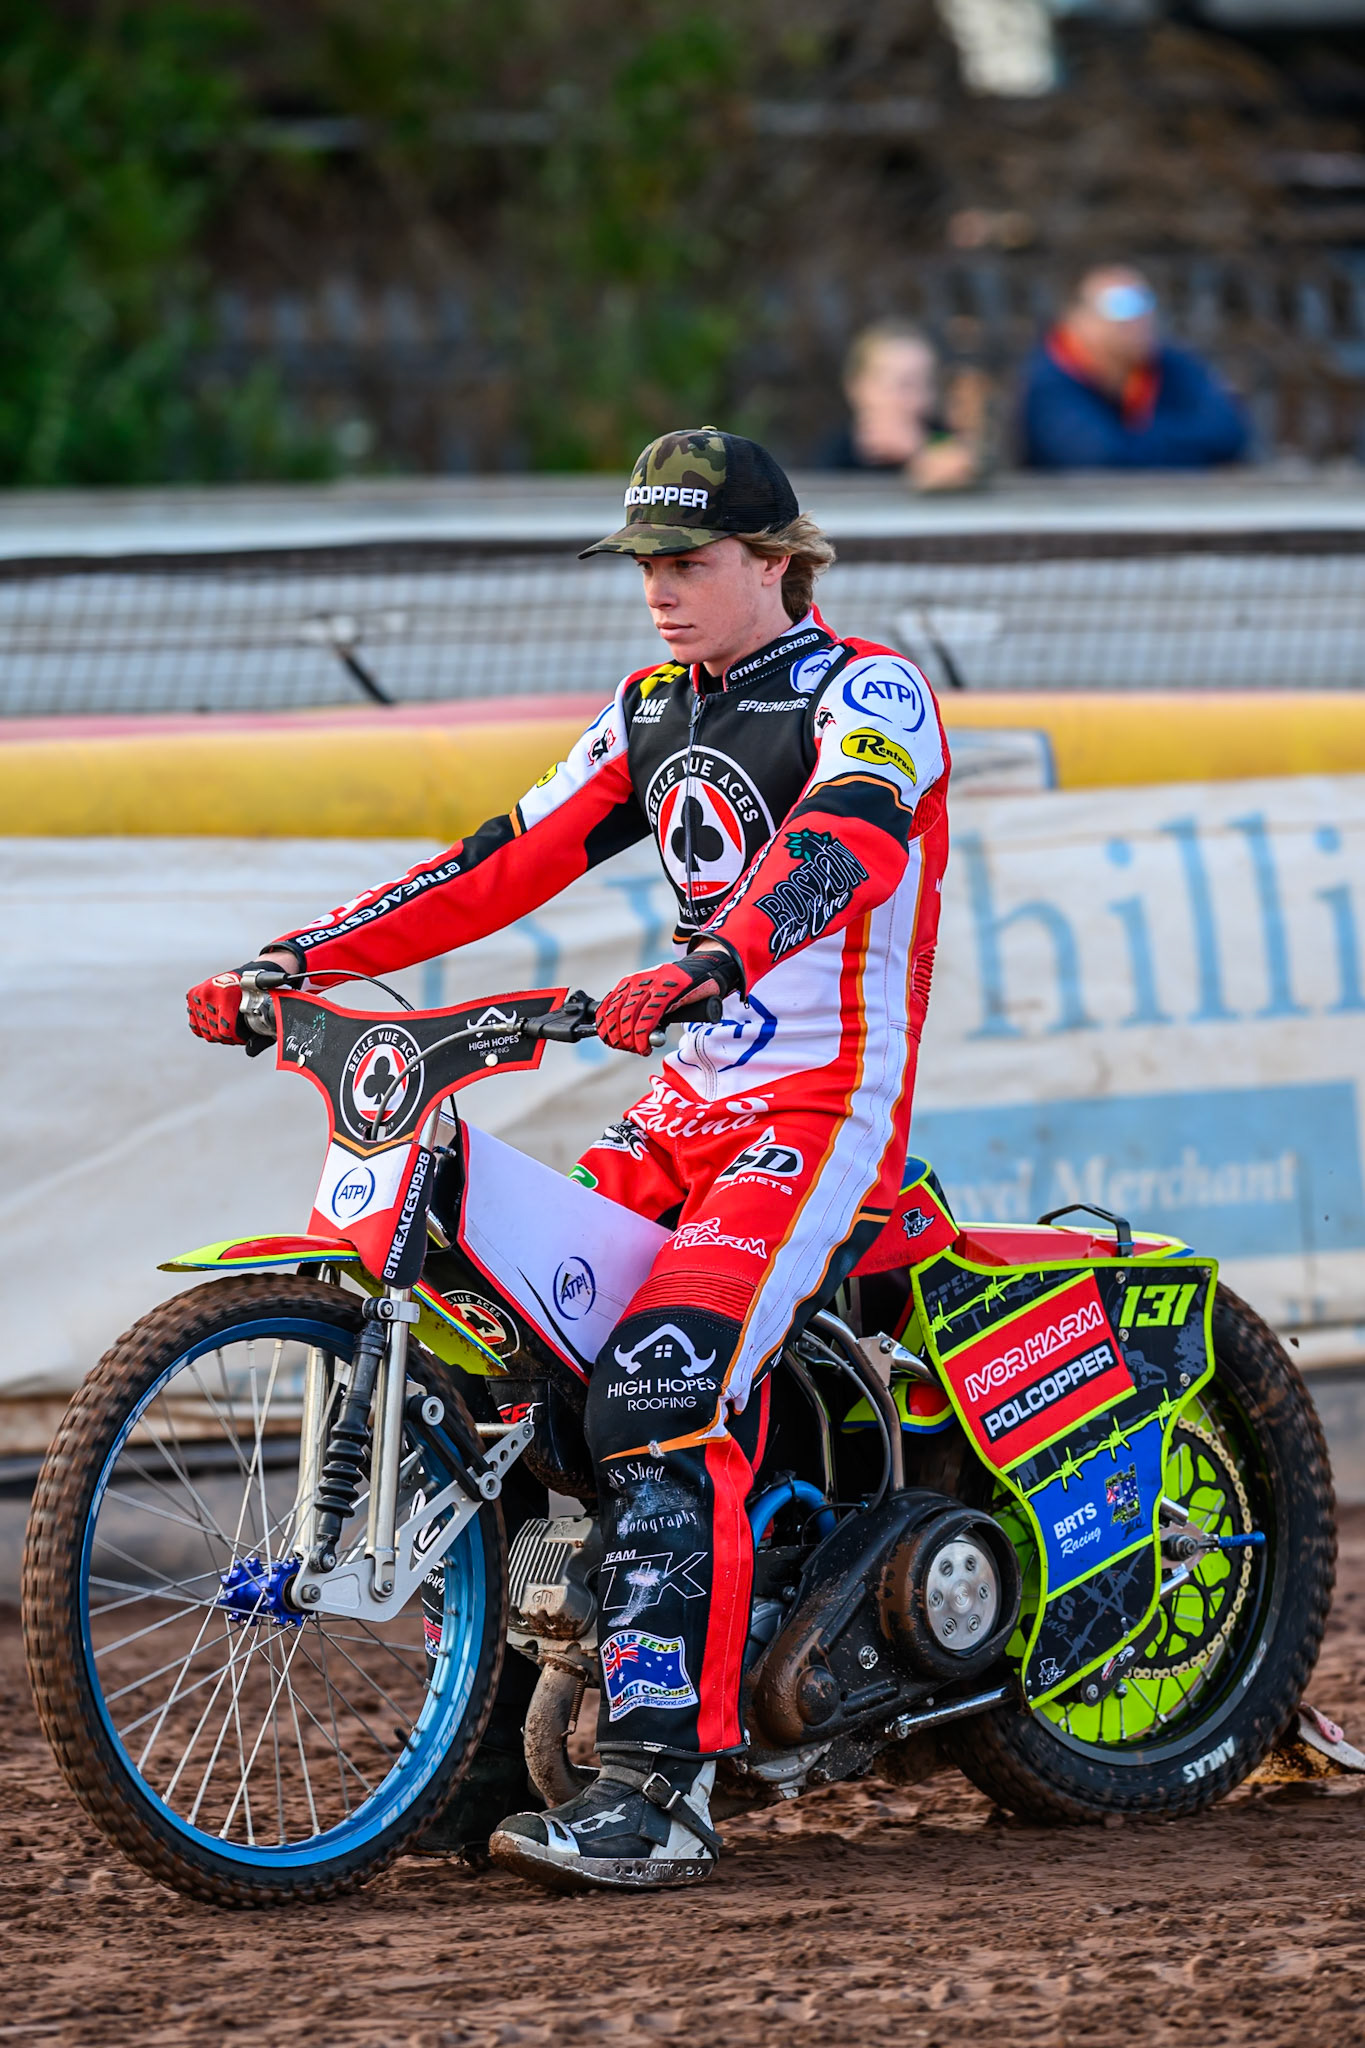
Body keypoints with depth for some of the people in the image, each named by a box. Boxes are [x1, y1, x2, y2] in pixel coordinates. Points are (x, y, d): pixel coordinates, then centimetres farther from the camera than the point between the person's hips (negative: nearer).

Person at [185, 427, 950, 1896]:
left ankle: (660, 1787, -32)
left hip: (826, 1114, -9)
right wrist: (298, 958, 2)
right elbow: (512, 862, 12)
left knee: (661, 1390, -27)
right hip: (690, 1109, 9)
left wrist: (706, 965, -49)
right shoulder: (657, 712, 15)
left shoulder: (865, 693, -10)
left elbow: (837, 848, -29)